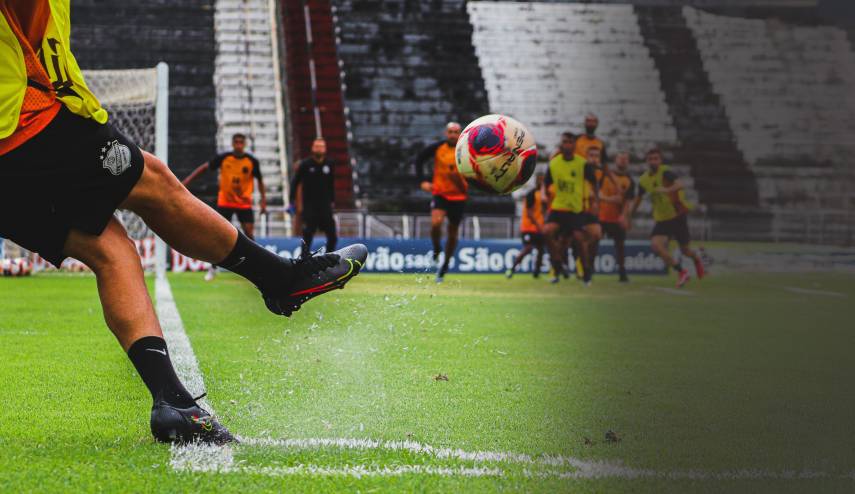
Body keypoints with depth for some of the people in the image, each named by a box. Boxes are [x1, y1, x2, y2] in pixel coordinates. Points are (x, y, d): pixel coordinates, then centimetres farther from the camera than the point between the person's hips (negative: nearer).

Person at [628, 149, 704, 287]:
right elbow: (638, 198, 18)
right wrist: (629, 217, 18)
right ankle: (681, 271, -6)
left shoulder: (665, 172, -16)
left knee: (684, 250, 4)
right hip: (661, 219, 4)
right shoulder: (644, 179, 2)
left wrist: (667, 190, -53)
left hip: (678, 215, -4)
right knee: (655, 244, -20)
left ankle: (696, 259, 44)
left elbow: (679, 184, -34)